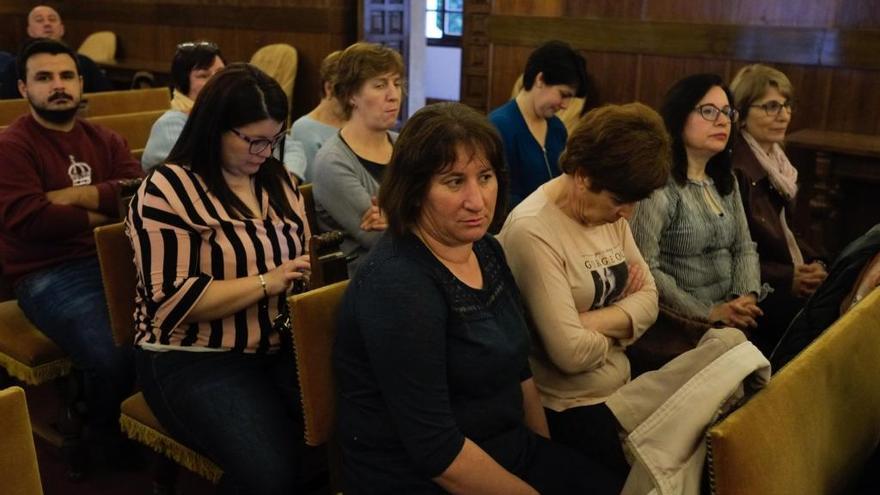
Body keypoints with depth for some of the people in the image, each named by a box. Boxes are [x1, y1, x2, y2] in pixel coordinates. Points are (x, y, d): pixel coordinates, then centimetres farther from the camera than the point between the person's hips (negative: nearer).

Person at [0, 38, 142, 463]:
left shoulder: (106, 140, 16)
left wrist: (73, 196, -10)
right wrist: (99, 215, -4)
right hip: (49, 275, -5)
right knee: (114, 357, -28)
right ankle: (108, 441, 6)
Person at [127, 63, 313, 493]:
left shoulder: (279, 180, 11)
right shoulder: (166, 191, -9)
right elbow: (175, 300, -16)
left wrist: (308, 273, -2)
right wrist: (267, 283, -19)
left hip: (281, 347, 6)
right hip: (193, 361, -6)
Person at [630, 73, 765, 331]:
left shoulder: (726, 179, 15)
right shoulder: (659, 184, -14)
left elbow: (744, 247, 13)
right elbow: (644, 269, -19)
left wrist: (747, 296, -6)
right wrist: (709, 312, -18)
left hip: (732, 310, 8)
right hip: (682, 320, -7)